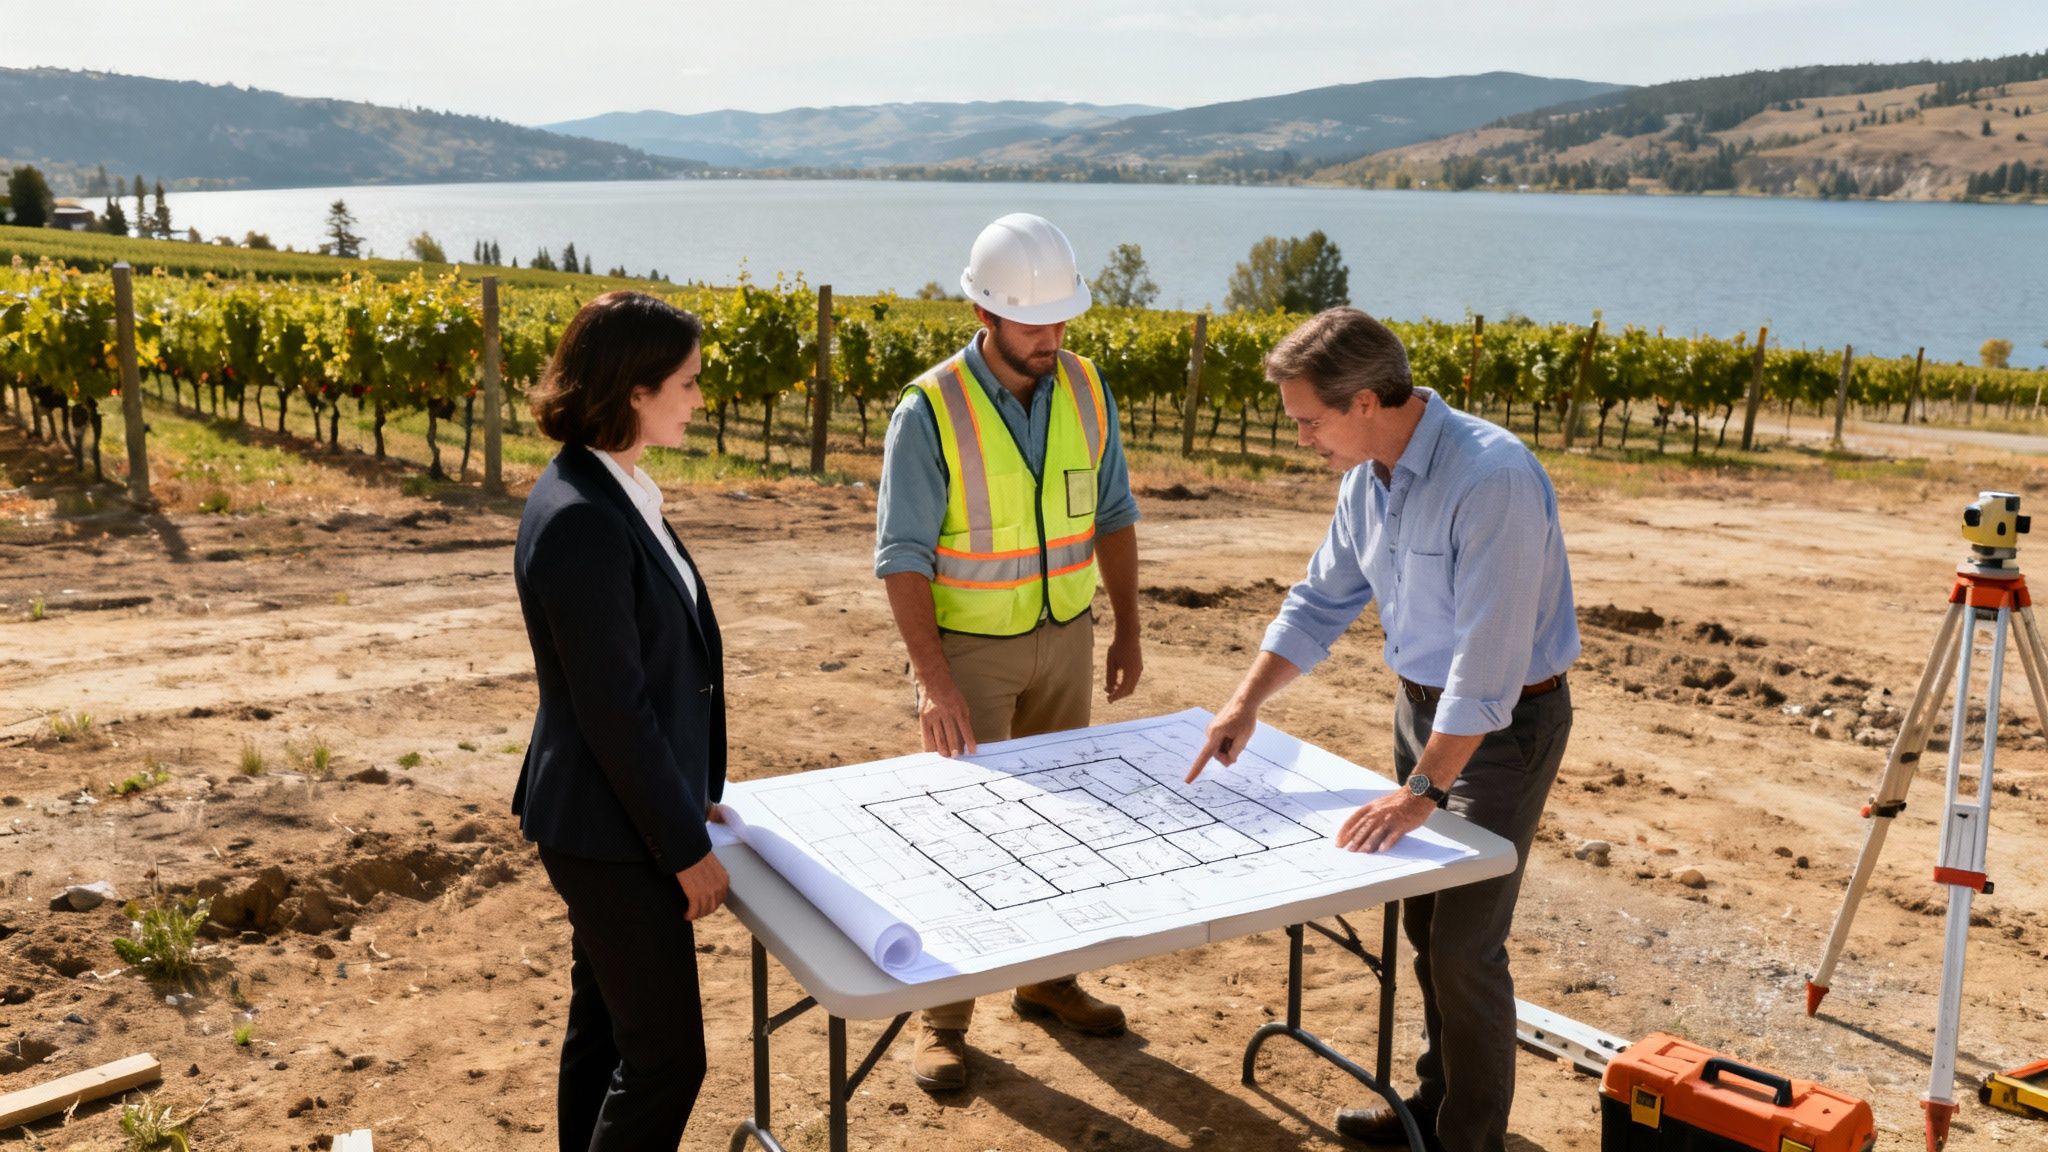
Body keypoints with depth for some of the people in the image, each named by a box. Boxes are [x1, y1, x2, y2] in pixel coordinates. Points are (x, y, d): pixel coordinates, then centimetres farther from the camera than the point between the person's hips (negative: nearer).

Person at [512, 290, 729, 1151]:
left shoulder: (611, 490, 5)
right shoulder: (581, 521, -25)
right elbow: (613, 711, -23)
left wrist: (687, 796, 15)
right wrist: (686, 848, -15)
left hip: (622, 814, 9)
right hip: (614, 832, -9)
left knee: (602, 1031, 21)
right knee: (665, 1055, 3)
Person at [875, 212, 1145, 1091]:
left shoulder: (1085, 391, -2)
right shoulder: (930, 411, -18)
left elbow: (1113, 515, 8)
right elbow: (902, 557, -19)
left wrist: (1127, 628, 5)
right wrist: (934, 682, -26)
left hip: (1065, 637, 5)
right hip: (970, 647, -5)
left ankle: (1046, 978, 32)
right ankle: (943, 1017, 14)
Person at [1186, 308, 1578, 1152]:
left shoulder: (1491, 477, -29)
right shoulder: (1366, 477, -2)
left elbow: (1488, 659, -30)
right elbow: (1321, 602, 9)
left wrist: (1422, 791, -29)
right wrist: (1247, 703, -1)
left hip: (1505, 722, -8)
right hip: (1422, 703, 8)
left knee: (1465, 943, -2)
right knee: (1423, 923, 17)